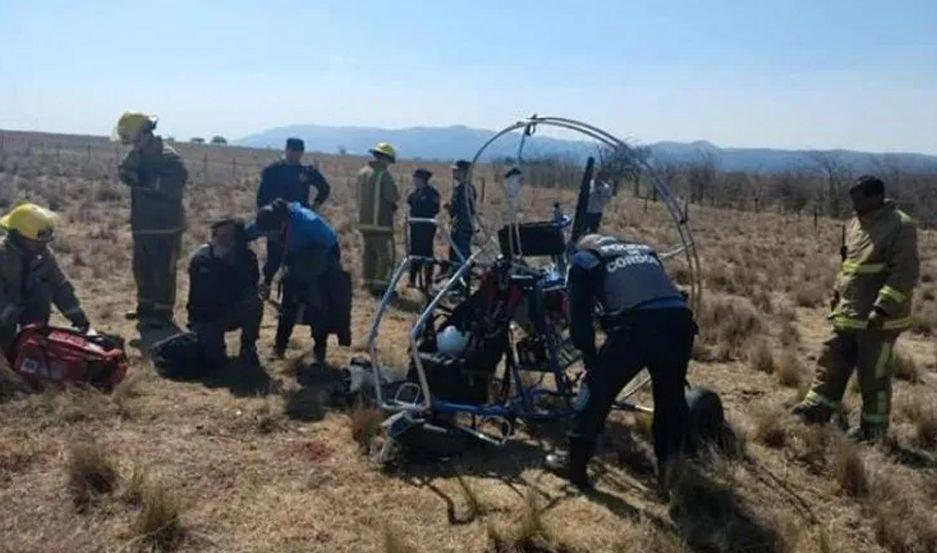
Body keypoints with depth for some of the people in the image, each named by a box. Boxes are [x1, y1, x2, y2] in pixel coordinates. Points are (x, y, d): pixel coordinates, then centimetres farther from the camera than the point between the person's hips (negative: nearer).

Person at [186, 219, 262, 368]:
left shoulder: (245, 256, -12)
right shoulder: (201, 258, -18)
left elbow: (251, 281, -26)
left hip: (235, 311, 2)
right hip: (207, 316, -2)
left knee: (254, 303, -31)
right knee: (214, 360, -22)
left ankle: (248, 348, -9)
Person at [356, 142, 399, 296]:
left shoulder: (362, 172, 11)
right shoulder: (384, 174, -13)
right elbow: (393, 197, -17)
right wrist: (393, 206, 6)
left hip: (364, 221, 8)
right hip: (381, 222, -8)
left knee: (368, 253, 14)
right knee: (386, 255, -1)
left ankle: (369, 284, 19)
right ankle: (381, 285, -2)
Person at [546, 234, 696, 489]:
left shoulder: (583, 259, 22)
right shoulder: (645, 251, 37)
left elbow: (579, 315, 15)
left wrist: (591, 360, 23)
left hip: (636, 325, -4)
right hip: (680, 320, 5)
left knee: (597, 390, 14)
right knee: (671, 397, 24)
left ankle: (575, 464, 24)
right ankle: (668, 466, 33)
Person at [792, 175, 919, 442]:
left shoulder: (901, 226, -15)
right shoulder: (855, 224, 10)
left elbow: (906, 273, -19)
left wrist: (883, 308, -25)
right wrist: (837, 293, 21)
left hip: (879, 319, -8)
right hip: (848, 314, 8)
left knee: (874, 373, 3)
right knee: (833, 361, 13)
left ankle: (873, 429, 17)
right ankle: (818, 408, 24)